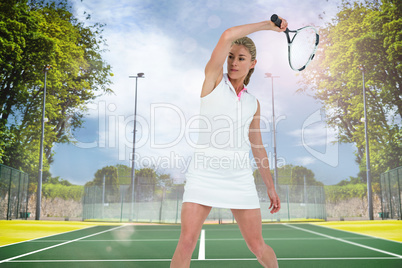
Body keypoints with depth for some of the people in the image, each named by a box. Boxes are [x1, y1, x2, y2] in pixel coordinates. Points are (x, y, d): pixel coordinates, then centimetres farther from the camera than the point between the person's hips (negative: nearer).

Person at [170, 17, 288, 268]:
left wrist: (271, 187, 20)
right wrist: (267, 24, -4)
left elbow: (257, 147, 20)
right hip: (204, 173, -3)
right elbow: (228, 36, -13)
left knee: (258, 246, 6)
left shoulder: (253, 103, 13)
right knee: (187, 242, -12)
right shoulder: (214, 79, 2)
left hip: (240, 178, 4)